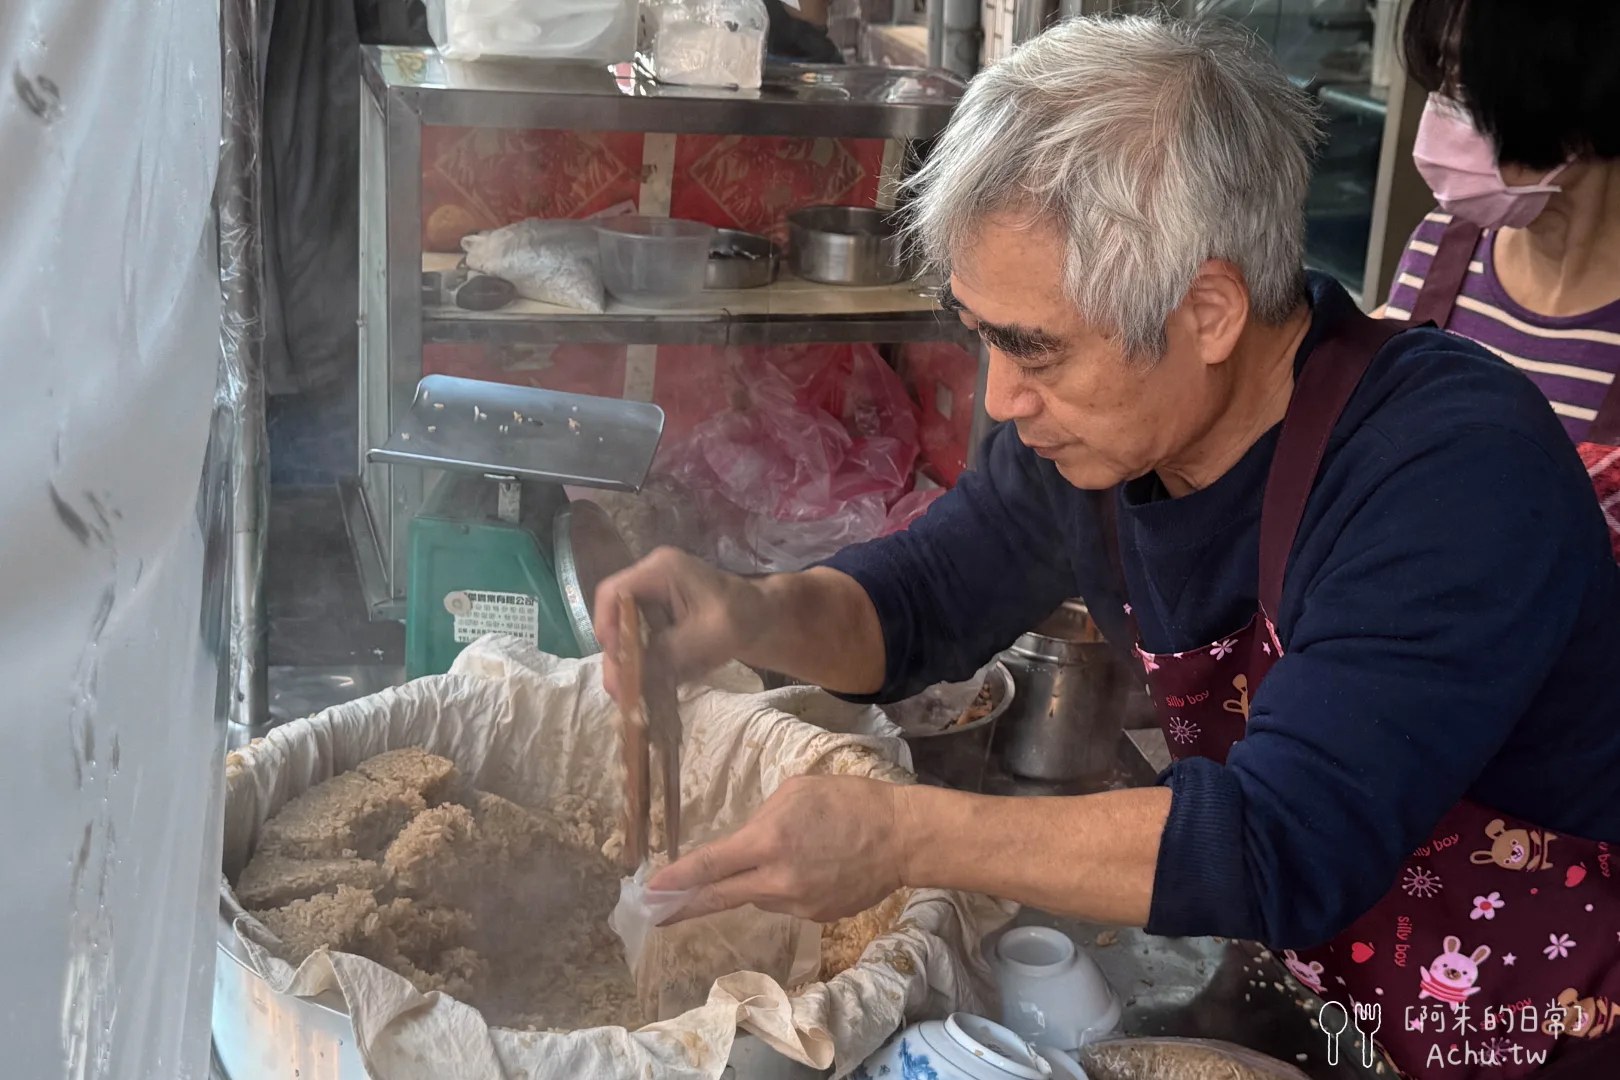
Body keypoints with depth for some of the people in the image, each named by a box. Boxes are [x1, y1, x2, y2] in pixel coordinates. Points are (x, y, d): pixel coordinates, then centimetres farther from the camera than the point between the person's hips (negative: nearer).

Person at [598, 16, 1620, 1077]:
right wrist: (760, 614, -14)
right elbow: (927, 594, 8)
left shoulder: (1459, 467, -28)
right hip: (1302, 982, 6)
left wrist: (907, 832, -33)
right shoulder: (1089, 429, -6)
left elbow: (1286, 849, -34)